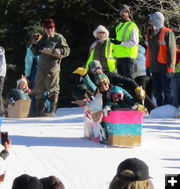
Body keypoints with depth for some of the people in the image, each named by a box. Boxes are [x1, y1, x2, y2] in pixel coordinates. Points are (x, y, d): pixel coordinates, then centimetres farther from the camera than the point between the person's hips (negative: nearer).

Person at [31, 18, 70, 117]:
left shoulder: (59, 37, 1)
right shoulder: (43, 39, 19)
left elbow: (66, 50, -7)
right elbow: (36, 52, 24)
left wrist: (52, 51, -18)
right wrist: (34, 47, 3)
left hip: (53, 67, -7)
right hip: (41, 67, 7)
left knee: (53, 90, -5)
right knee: (39, 90, 10)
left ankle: (52, 111, -3)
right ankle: (39, 110, 18)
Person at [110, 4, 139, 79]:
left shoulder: (132, 26, -7)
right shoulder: (119, 26, 19)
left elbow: (134, 42, -16)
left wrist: (121, 42, -25)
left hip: (128, 56, -8)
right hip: (119, 57, 8)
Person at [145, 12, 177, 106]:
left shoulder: (167, 33, -6)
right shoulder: (152, 34, 18)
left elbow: (171, 51, -12)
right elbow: (149, 52, 22)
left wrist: (170, 66, -17)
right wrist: (148, 66, 17)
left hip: (164, 68, -8)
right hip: (154, 68, 8)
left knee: (167, 91, -6)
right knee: (158, 91, 10)